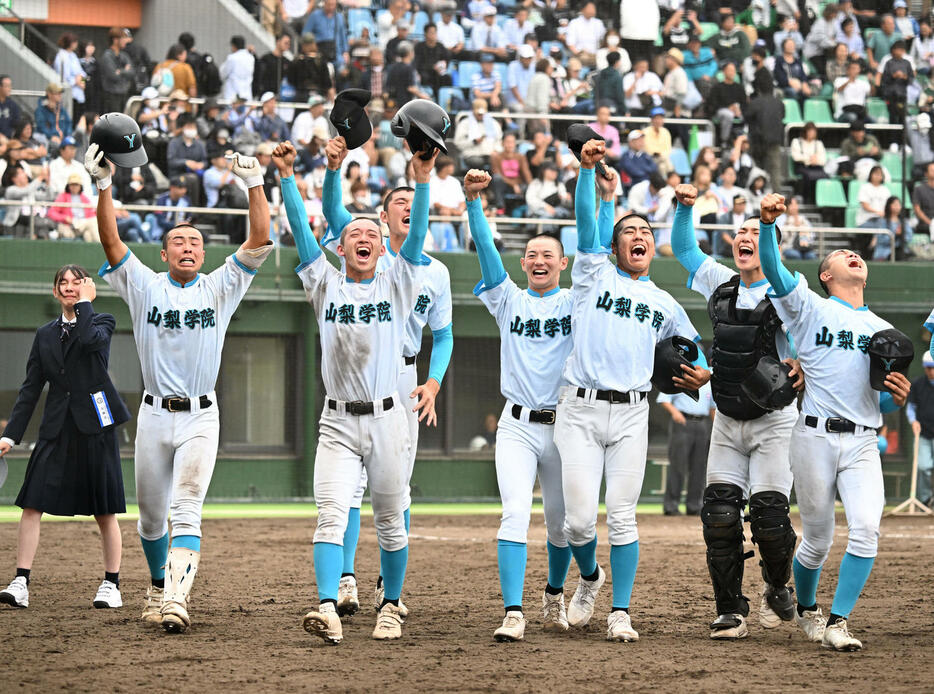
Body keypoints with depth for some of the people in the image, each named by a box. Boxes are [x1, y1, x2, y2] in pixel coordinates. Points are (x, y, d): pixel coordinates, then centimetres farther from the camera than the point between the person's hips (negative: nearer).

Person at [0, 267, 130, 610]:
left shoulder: (102, 322, 4)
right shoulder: (45, 334, 14)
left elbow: (89, 339, -22)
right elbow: (31, 388, 12)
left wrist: (85, 302, -9)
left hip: (95, 427, -3)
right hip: (57, 430, 3)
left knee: (104, 511, 2)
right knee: (32, 504, -8)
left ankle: (111, 585, 12)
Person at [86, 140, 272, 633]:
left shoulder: (220, 288, 6)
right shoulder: (145, 286, 6)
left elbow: (260, 241, -4)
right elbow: (111, 242, -6)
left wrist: (254, 184, -15)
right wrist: (103, 187, -18)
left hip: (200, 417, -2)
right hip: (154, 413, 2)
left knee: (187, 513, -15)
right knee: (151, 515, 10)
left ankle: (177, 601, -26)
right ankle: (159, 589, 30)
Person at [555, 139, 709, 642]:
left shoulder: (665, 304, 19)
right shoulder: (595, 275, 12)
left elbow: (693, 348, 28)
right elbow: (586, 220, -2)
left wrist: (702, 373, 5)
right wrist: (587, 169, -15)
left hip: (630, 414, 2)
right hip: (580, 410, -2)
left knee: (621, 518, -4)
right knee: (579, 519, -7)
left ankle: (619, 613, 2)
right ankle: (589, 577, 23)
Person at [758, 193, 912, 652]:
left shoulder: (883, 331, 19)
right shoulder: (810, 307, 7)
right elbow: (772, 269, -10)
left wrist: (897, 397, -5)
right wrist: (768, 223, -28)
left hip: (863, 444, 3)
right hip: (816, 437, -3)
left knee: (866, 529, -18)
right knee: (817, 541, 4)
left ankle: (837, 623, -13)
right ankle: (806, 610, 31)